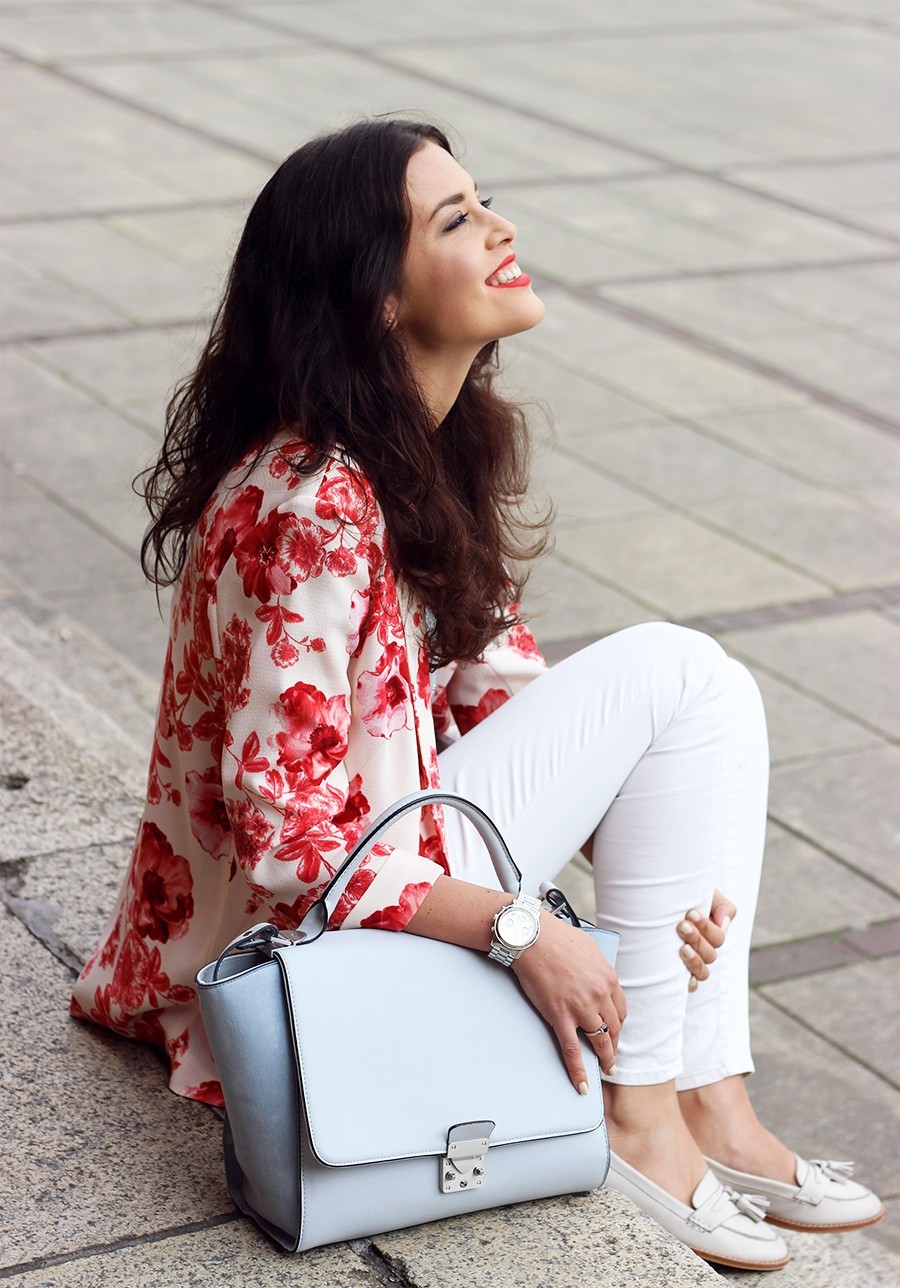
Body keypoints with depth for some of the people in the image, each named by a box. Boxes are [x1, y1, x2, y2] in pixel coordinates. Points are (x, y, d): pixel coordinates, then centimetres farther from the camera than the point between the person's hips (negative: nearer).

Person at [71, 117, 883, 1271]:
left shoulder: (447, 443, 1)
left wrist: (653, 856, -5)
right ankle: (638, 1119, -6)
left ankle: (710, 1101, -2)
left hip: (387, 831, 9)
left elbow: (494, 677, 7)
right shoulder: (310, 508, -27)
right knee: (668, 673, -11)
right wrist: (520, 931, -25)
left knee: (714, 694, 0)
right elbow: (286, 843, -27)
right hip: (319, 927, -9)